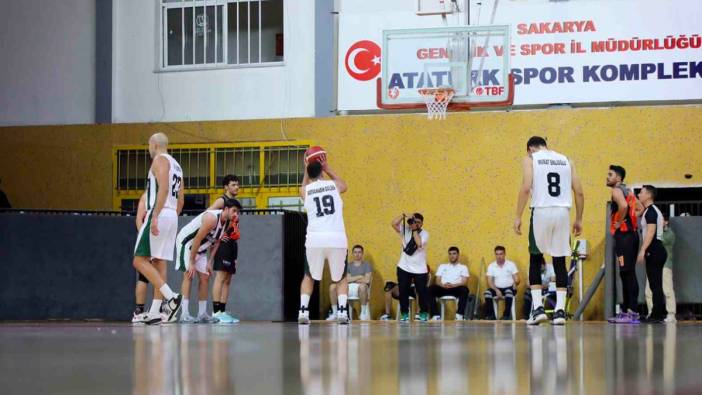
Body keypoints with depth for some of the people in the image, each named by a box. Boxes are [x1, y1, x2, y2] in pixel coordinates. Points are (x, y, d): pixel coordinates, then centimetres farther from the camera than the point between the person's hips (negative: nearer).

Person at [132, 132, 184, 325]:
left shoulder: (159, 160, -5)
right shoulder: (176, 165, 22)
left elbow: (163, 188, -20)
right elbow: (181, 199, 23)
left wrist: (155, 216, -25)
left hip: (160, 215, -9)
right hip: (172, 216, 9)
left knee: (139, 260, -10)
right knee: (159, 263, 8)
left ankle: (171, 297, -21)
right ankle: (155, 312, 6)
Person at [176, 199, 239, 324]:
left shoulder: (225, 222, -1)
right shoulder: (212, 218, -29)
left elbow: (216, 242, 9)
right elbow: (197, 240, -29)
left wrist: (210, 262, 2)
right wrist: (192, 263, -26)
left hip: (200, 248, 9)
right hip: (186, 243, -9)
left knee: (205, 277, 6)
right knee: (189, 275, -18)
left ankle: (202, 314, 12)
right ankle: (184, 315, -23)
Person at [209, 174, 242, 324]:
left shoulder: (236, 203, 19)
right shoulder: (221, 201, -6)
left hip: (233, 243, 9)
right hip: (223, 243, -9)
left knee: (228, 279, 8)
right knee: (220, 276, -13)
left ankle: (223, 312, 10)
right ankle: (216, 312, -16)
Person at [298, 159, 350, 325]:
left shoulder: (306, 190, 10)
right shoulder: (334, 185, 9)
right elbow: (344, 186, 36)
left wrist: (307, 169, 43)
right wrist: (328, 169, 39)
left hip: (315, 240, 0)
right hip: (337, 239, 0)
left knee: (309, 277, 20)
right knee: (341, 278, 18)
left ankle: (303, 311, 4)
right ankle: (342, 311, 0)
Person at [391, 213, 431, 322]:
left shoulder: (424, 234, -5)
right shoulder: (405, 230, 1)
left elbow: (419, 243, -24)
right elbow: (393, 224, -13)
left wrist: (415, 230, -17)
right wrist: (404, 216, -18)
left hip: (419, 269, -2)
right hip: (404, 267, 2)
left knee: (422, 291, 1)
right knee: (403, 291, 4)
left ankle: (424, 314, 16)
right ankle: (404, 314, 15)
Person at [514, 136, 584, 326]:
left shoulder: (530, 159, 6)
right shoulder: (565, 160, 17)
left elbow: (525, 188, -8)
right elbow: (579, 192, 10)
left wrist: (518, 217, -6)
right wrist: (579, 219, 15)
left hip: (541, 211, -3)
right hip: (563, 212, 3)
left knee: (535, 260, 9)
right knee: (560, 262, 8)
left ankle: (537, 308, -2)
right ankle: (560, 310, 3)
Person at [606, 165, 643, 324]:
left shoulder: (617, 190, -9)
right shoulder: (628, 191, 20)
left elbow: (623, 205, -28)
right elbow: (640, 208, 28)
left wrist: (620, 222, -15)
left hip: (623, 235, -10)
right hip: (632, 233, 10)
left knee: (628, 273, -12)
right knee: (627, 274, 12)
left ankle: (633, 313, -16)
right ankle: (625, 311, 17)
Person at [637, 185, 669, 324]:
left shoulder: (651, 211, -10)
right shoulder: (653, 210, 23)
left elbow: (651, 232, -20)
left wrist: (642, 250, -24)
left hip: (653, 250, -10)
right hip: (657, 250, 10)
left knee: (655, 284, -11)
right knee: (656, 285, 10)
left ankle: (656, 316, -13)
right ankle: (660, 314, 10)